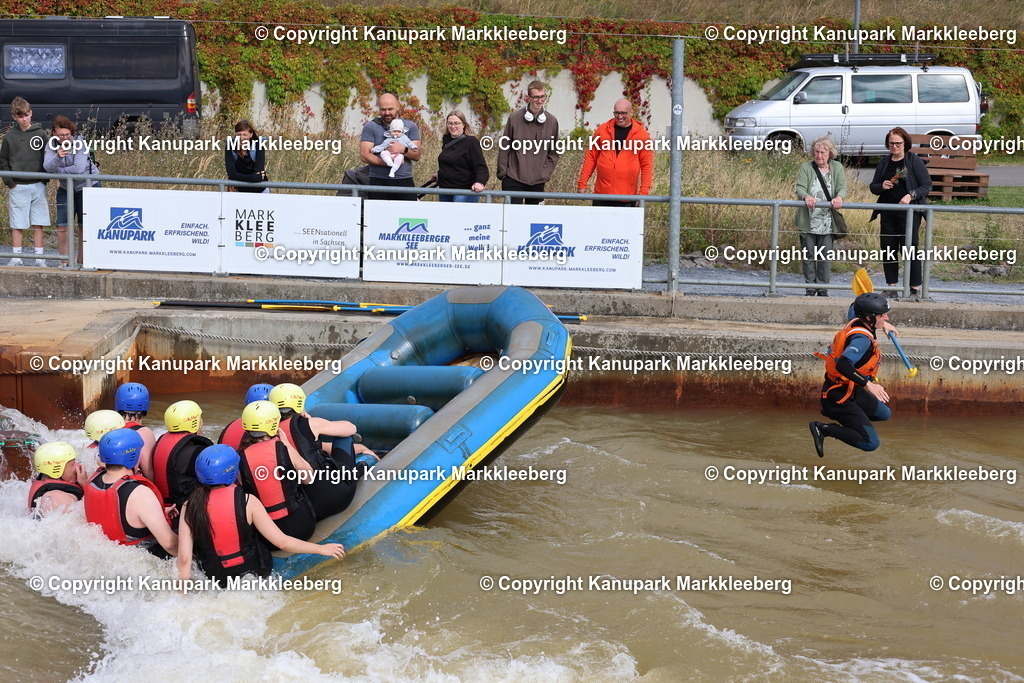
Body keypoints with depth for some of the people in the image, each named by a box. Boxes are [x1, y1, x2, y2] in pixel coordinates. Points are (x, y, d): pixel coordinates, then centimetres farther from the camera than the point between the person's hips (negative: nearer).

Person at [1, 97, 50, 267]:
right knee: (17, 225, 2)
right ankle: (16, 258, 8)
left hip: (38, 186, 1)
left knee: (38, 224, 3)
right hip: (18, 187, -1)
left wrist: (44, 179, 1)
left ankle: (39, 258, 8)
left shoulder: (40, 134, 4)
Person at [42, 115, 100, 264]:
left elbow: (79, 168, -28)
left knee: (84, 226, 0)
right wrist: (58, 157, -42)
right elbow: (47, 167, -21)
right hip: (65, 189, 4)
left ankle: (81, 261, 9)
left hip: (87, 185, -4)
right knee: (62, 225, -1)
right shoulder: (51, 145, -7)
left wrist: (58, 171, -17)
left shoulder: (79, 142, -20)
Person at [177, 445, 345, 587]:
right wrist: (321, 549, -2)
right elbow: (281, 542, -14)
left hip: (216, 581, 1)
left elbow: (184, 558, -15)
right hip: (254, 572, -1)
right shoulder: (247, 502, -17)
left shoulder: (190, 507, -13)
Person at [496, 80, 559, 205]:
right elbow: (504, 147, 2)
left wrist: (546, 172, 2)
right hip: (513, 179, -2)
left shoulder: (552, 121, 4)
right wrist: (502, 172, -1)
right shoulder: (515, 118, -3)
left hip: (538, 181, 2)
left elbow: (554, 152, 12)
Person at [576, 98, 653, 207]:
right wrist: (582, 183, 4)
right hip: (602, 194, 2)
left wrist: (643, 192, -7)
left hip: (627, 198, -2)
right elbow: (591, 157, 10)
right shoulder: (602, 130, 7)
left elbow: (647, 165, 0)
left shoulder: (641, 134, 1)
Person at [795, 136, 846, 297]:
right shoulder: (806, 168, 2)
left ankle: (823, 288, 11)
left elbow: (842, 187, -4)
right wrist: (806, 196, -33)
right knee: (809, 255, 4)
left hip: (828, 222, 1)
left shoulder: (837, 168, 7)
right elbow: (800, 187, -10)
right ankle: (810, 287, 12)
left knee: (825, 256, 3)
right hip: (808, 221, -1)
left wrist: (839, 197, -28)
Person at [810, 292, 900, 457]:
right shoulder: (862, 339, -26)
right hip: (839, 397, -10)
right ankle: (824, 429, -7)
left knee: (884, 413, 29)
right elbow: (843, 364, -41)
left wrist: (882, 324, 32)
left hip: (852, 390, 10)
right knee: (871, 443, -16)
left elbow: (854, 311, 28)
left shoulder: (855, 323, 1)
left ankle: (833, 412, 24)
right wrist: (868, 384, -42)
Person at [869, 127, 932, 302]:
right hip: (888, 213, 5)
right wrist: (881, 186, -6)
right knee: (888, 250, 6)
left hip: (909, 212, -5)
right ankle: (892, 287, 17)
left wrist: (911, 195, -18)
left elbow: (927, 185, -3)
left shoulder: (914, 161, -1)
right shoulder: (884, 163, 13)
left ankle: (915, 289, -2)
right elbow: (873, 187, 17)